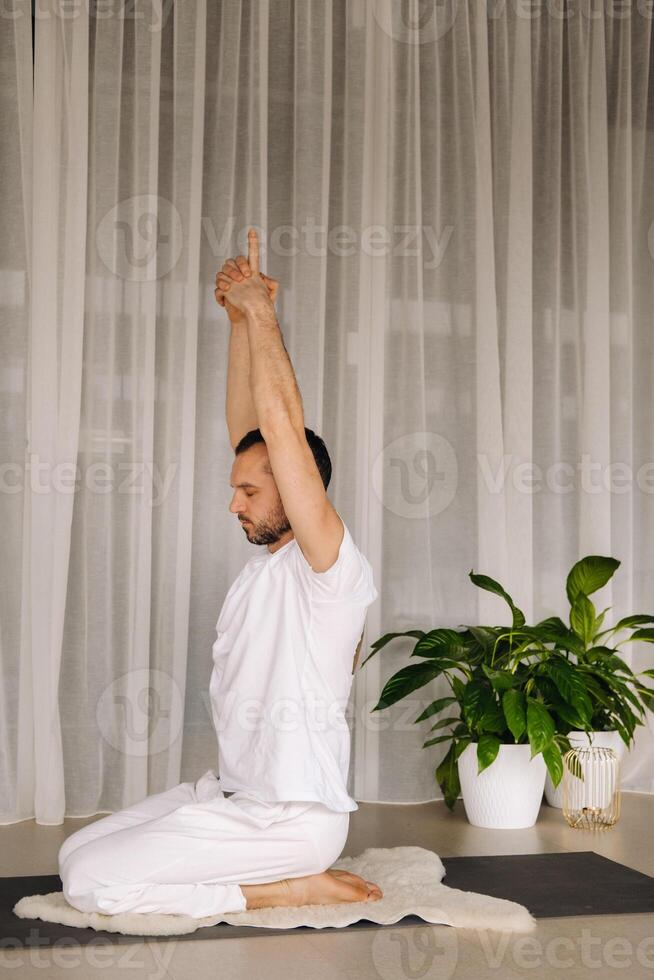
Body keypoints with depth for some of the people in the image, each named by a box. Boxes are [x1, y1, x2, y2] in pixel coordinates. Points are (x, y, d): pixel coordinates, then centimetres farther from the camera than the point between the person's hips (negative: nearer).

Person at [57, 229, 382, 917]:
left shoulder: (330, 566, -17)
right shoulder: (268, 559, 9)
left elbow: (280, 422, -25)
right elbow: (247, 428, 10)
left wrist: (261, 308, -17)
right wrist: (239, 320, 4)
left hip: (291, 815, -9)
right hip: (230, 790, 9)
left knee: (90, 882, -16)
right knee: (77, 855, 10)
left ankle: (295, 888, -5)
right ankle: (272, 873, 11)